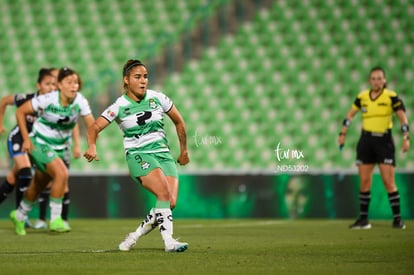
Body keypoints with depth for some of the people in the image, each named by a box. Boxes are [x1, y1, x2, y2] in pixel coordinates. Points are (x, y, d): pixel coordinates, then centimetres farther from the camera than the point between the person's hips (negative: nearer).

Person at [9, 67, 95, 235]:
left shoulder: (80, 101, -15)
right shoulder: (48, 100, -24)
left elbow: (92, 125, -20)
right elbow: (20, 112, -14)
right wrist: (26, 138, -16)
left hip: (61, 146, 5)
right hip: (40, 143, -5)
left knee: (39, 184, 17)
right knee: (62, 173, -25)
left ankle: (19, 216, 42)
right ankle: (55, 219, -13)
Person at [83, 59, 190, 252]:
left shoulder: (158, 98, 4)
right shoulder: (119, 106, -3)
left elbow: (179, 122, 17)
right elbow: (94, 128, -4)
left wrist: (184, 150, 22)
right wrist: (92, 147, -25)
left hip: (163, 153, 4)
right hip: (138, 156, -4)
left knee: (171, 203, -14)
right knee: (164, 193, -28)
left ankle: (134, 236, 4)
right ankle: (168, 241, -30)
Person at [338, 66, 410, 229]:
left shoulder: (391, 97, -5)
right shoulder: (362, 97, 6)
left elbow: (403, 118, -7)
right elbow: (350, 115, 18)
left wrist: (406, 138, -18)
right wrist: (343, 133, 11)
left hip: (384, 142, -4)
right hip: (366, 141, 4)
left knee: (389, 182, -9)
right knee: (364, 182, 4)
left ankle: (397, 218, -2)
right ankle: (363, 218, 11)